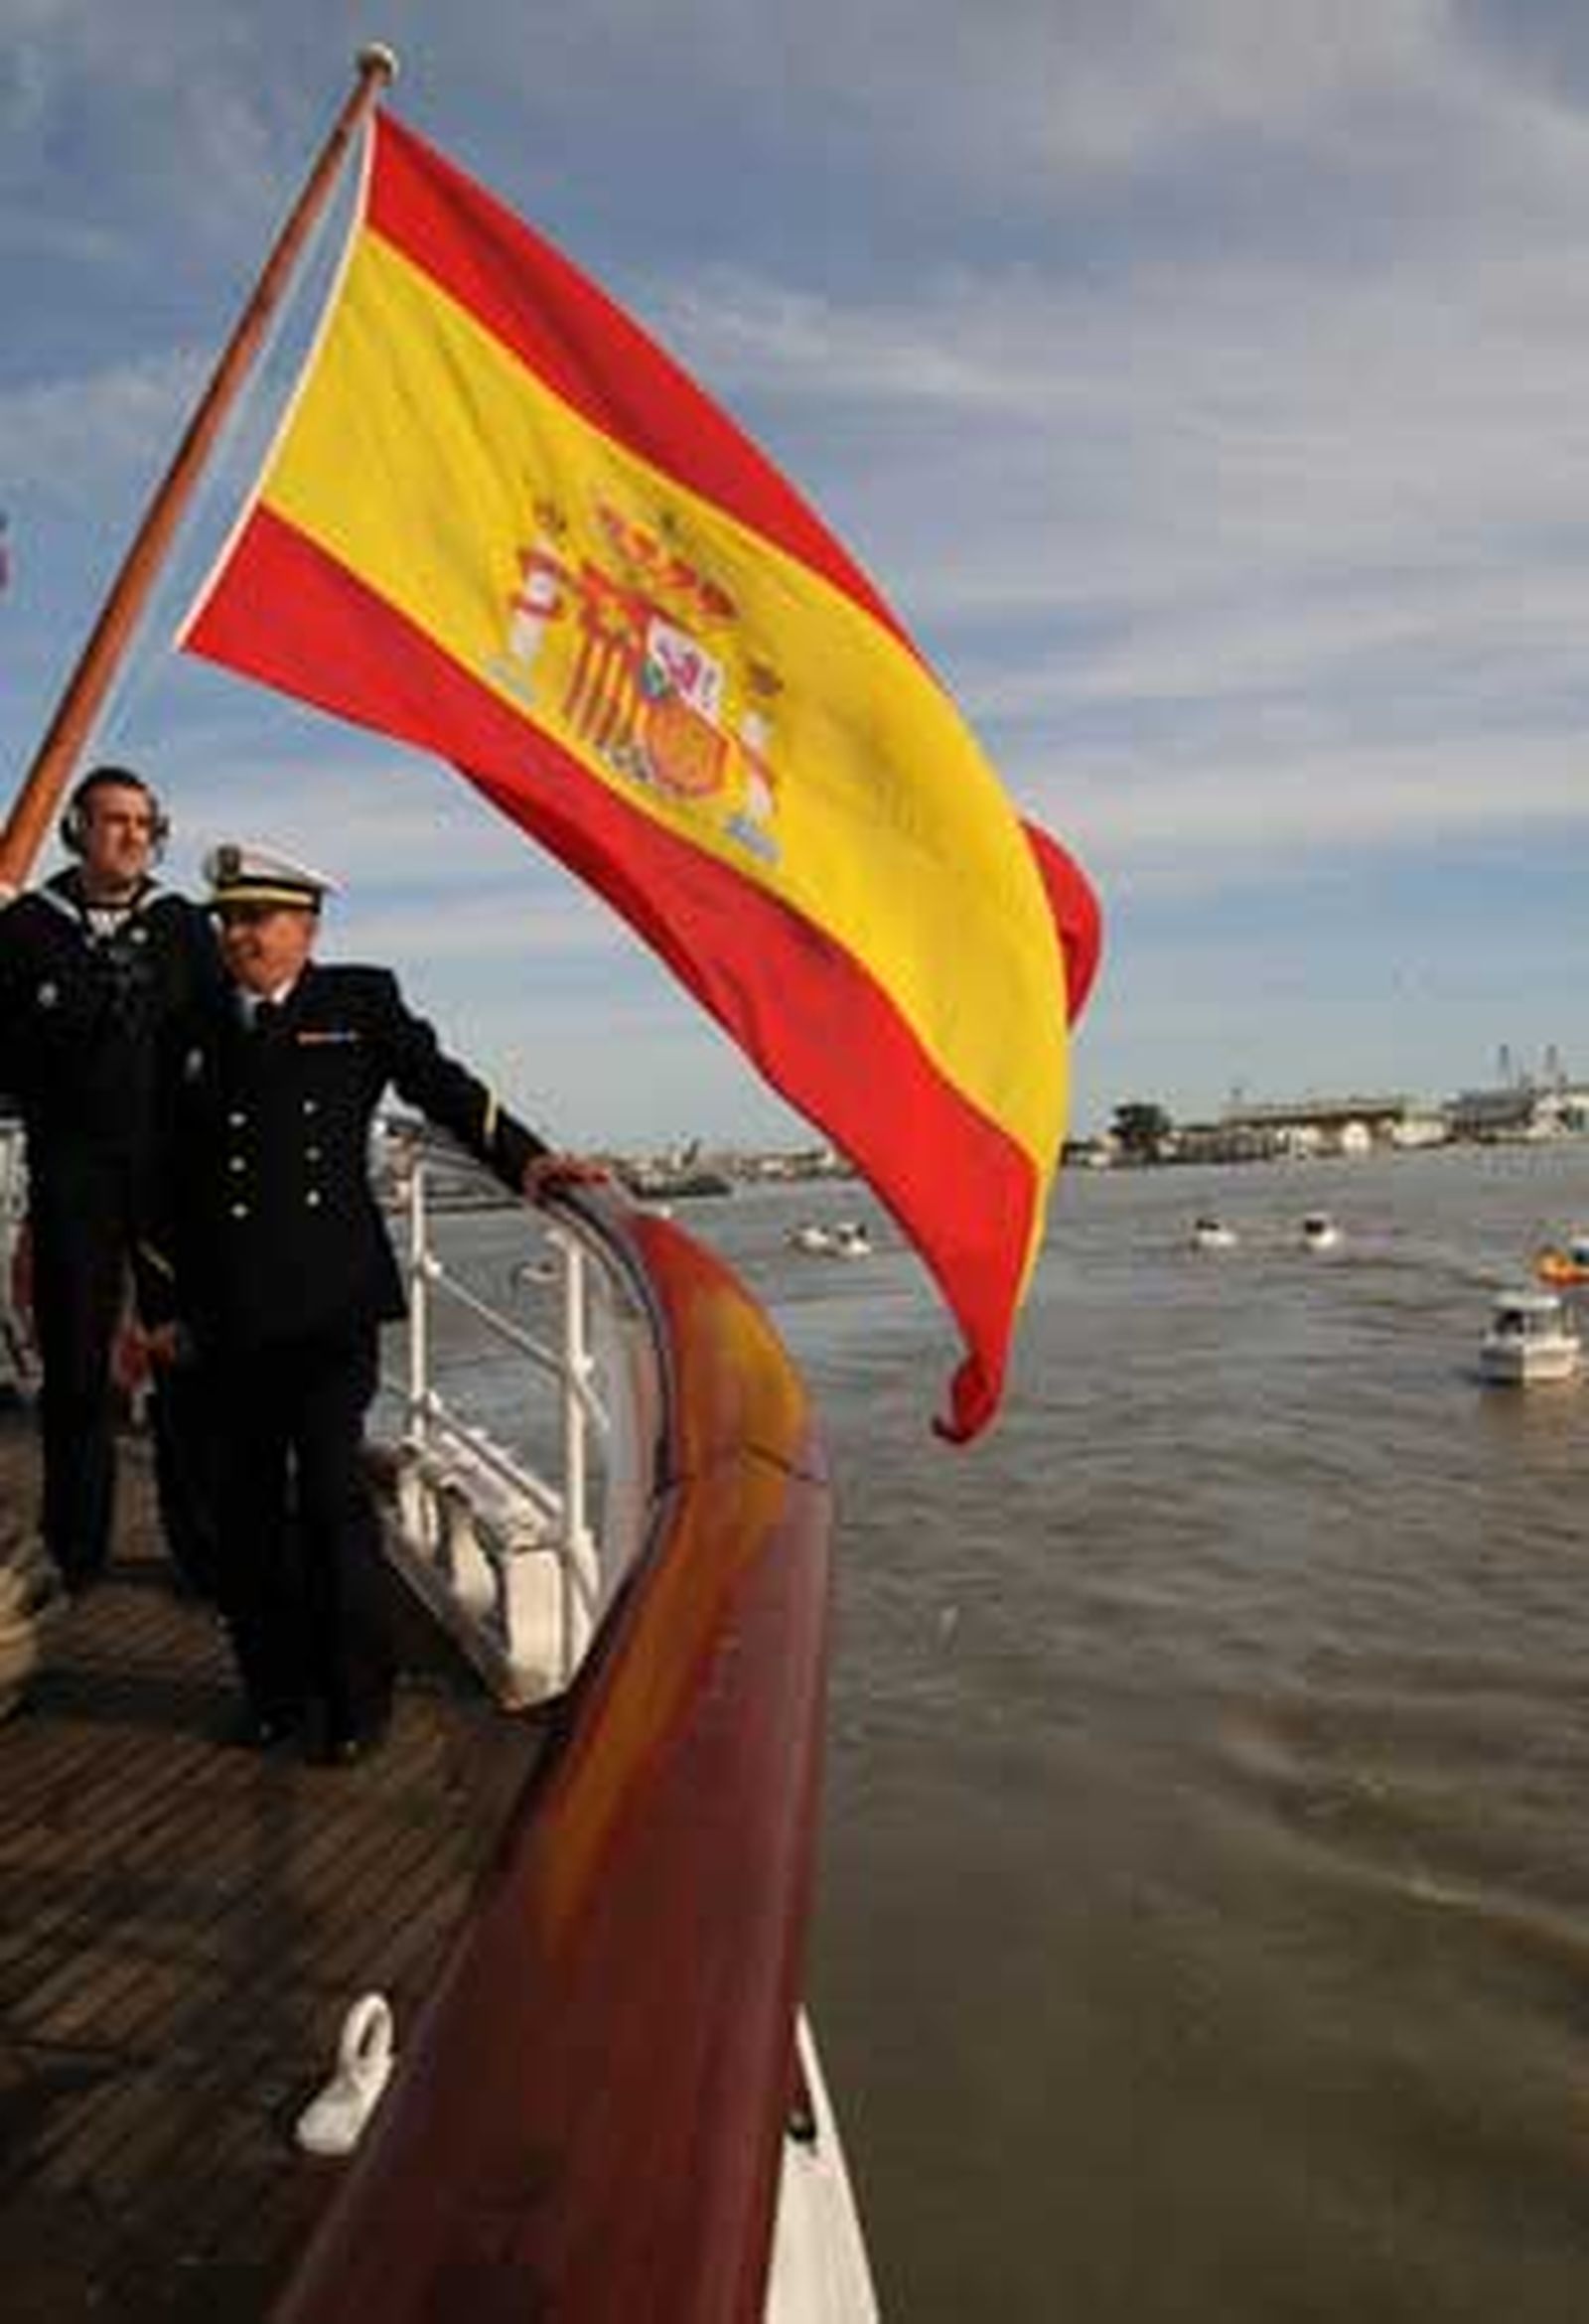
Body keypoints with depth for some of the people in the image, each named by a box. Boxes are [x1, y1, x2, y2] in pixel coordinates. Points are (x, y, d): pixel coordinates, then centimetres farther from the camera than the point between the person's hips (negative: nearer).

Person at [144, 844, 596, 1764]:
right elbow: (174, 1179, 16)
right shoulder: (198, 1032, 14)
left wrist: (523, 1159, -8)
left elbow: (442, 1086, 6)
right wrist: (170, 1302, 14)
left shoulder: (362, 1000, 6)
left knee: (333, 1491, -5)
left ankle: (355, 1700, 10)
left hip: (332, 1300, -4)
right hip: (230, 1311, 4)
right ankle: (276, 1691, 25)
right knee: (250, 1503, 10)